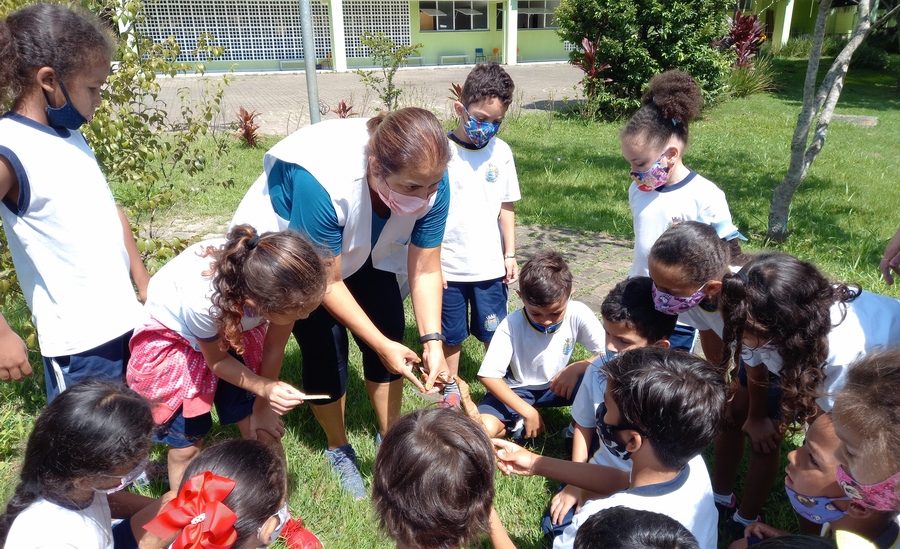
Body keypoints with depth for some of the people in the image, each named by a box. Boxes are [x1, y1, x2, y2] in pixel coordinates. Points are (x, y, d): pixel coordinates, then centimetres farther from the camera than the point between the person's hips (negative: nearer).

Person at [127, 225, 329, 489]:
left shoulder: (280, 286, -33)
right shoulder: (203, 301, -42)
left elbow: (274, 347, -13)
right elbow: (216, 360, -20)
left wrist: (262, 407, -1)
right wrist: (264, 388, -35)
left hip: (235, 327, 3)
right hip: (174, 337, -3)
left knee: (260, 431, 3)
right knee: (187, 442, 2)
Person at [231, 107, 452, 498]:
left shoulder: (430, 181, -29)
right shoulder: (321, 182, -43)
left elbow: (425, 271, -19)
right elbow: (328, 283, -31)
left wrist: (432, 340, -28)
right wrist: (381, 345, -31)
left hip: (367, 247, 5)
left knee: (391, 333, -1)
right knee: (325, 348, -6)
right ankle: (339, 451, 21)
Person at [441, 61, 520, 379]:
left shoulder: (501, 152, 0)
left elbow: (506, 207, 8)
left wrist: (510, 254, 7)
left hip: (490, 266, 2)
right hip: (448, 267, -2)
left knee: (495, 335, 13)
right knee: (451, 337, 13)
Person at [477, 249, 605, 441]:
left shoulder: (578, 314, -21)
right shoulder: (511, 324, -26)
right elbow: (489, 375, -24)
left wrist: (576, 368, -33)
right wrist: (528, 411, -26)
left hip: (556, 386, 2)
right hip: (516, 390, -1)